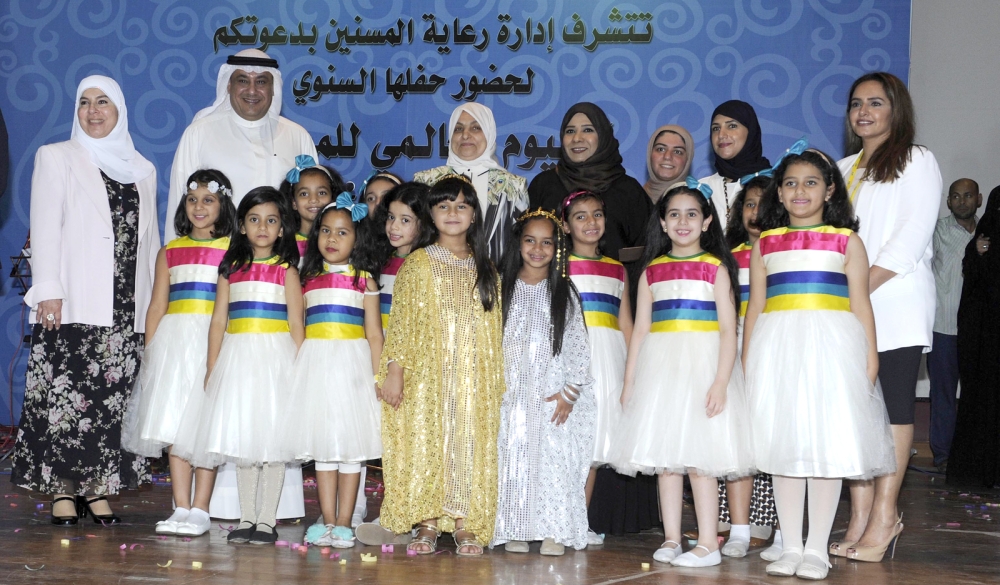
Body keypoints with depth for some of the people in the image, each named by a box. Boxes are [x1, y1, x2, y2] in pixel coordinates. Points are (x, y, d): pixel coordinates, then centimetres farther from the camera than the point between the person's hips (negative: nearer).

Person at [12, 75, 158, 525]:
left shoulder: (142, 170, 18)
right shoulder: (57, 158, 9)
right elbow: (45, 228, 1)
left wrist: (154, 302, 11)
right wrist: (47, 290, -10)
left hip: (127, 310, 3)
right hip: (73, 304, -3)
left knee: (113, 399, 0)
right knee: (65, 396, -7)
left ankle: (98, 487, 7)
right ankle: (62, 490, -1)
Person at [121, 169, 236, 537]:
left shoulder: (233, 250, 2)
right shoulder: (169, 252, 12)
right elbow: (157, 307, 12)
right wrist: (149, 355, 6)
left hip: (216, 342, -3)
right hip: (174, 341, 4)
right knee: (173, 425, 1)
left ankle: (200, 510, 1)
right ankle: (181, 509, 6)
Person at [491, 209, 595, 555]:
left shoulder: (565, 293, 6)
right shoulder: (503, 288, 7)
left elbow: (578, 345, 2)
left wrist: (570, 392, -7)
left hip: (553, 393, -1)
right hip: (512, 392, 1)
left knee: (554, 457, -5)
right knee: (513, 457, -1)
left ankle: (554, 531, 2)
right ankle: (515, 530, 6)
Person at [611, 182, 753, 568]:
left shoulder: (715, 268, 0)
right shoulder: (652, 271, 11)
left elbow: (728, 329, -6)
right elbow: (640, 329, 11)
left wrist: (721, 381, -15)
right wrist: (629, 381, 7)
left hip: (702, 365, -4)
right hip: (660, 368, 4)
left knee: (699, 458, -5)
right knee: (664, 457, 7)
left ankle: (708, 544, 2)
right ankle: (671, 539, 15)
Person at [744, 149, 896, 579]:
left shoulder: (846, 241, 7)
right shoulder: (765, 245, 12)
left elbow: (860, 304, 3)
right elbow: (755, 306, 13)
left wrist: (870, 358, -4)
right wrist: (746, 361, 8)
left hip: (831, 347, -2)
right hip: (778, 349, 2)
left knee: (829, 445, -2)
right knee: (783, 446, 4)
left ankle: (817, 549, 7)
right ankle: (790, 547, 13)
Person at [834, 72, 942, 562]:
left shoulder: (916, 161, 4)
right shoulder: (843, 169, 22)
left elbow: (911, 237, -8)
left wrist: (861, 289, -16)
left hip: (895, 303, -5)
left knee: (893, 405, -6)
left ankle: (884, 515, -5)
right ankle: (860, 516, 2)